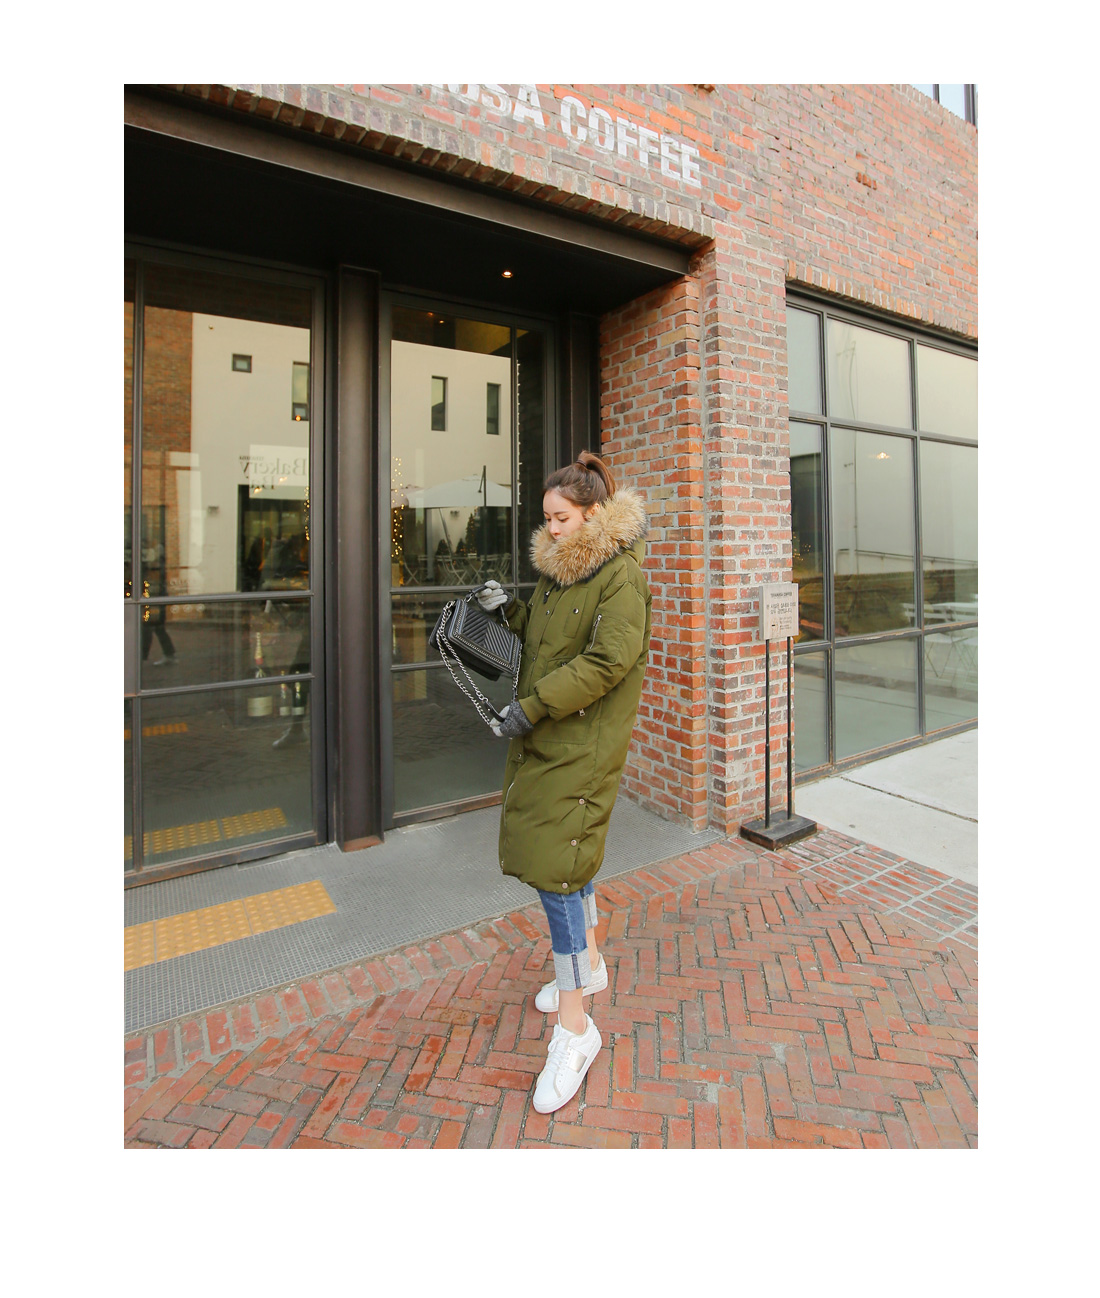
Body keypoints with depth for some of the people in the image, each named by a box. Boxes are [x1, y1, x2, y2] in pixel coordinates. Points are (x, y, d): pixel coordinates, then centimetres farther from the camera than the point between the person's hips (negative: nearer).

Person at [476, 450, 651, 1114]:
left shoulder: (622, 574, -13)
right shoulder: (562, 570, 14)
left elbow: (610, 659, -22)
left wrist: (533, 706, -22)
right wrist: (512, 608, 5)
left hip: (584, 744, -9)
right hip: (543, 737, 9)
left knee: (556, 869, -8)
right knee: (570, 856, 19)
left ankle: (576, 1028, 9)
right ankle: (589, 964, 42)